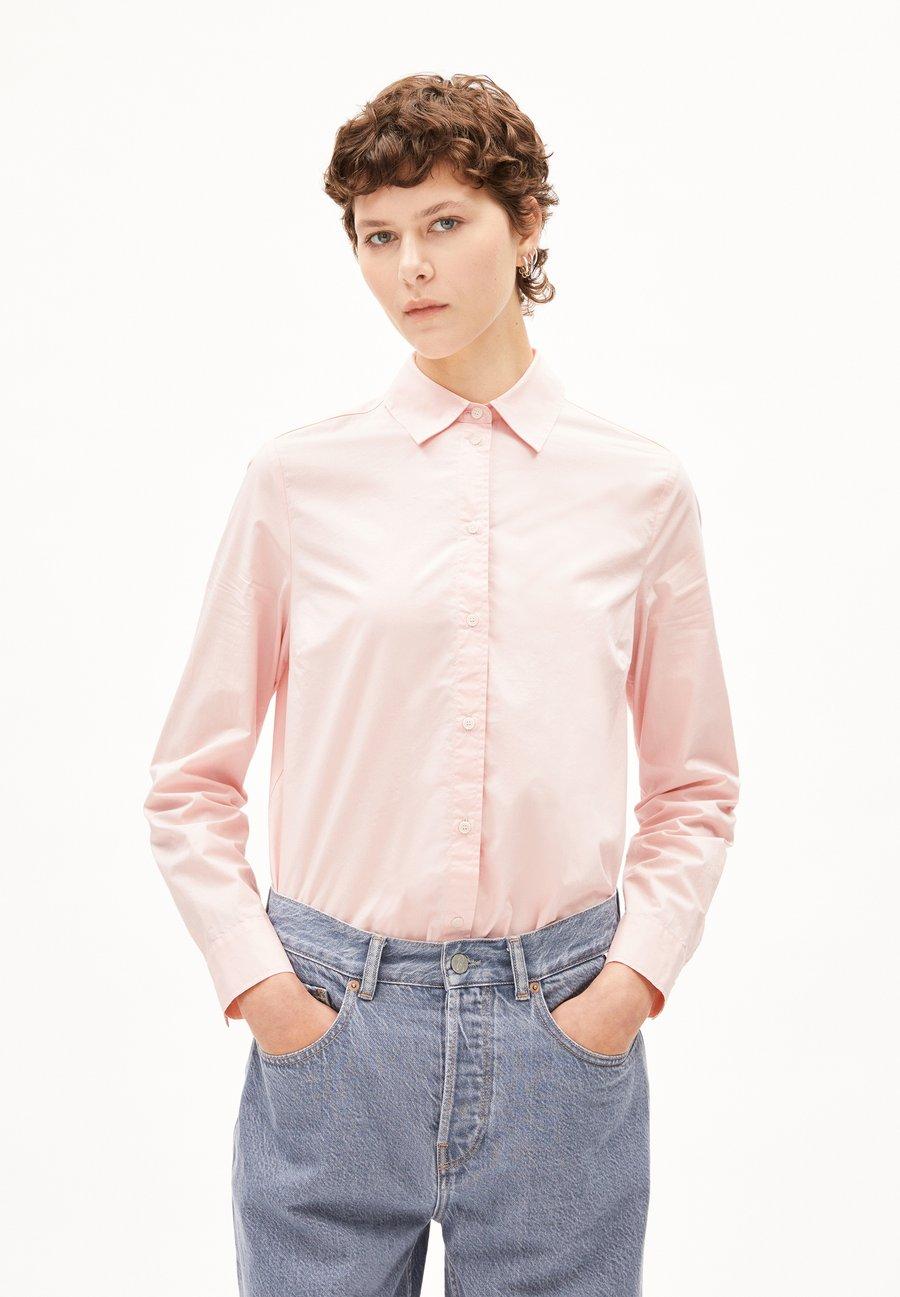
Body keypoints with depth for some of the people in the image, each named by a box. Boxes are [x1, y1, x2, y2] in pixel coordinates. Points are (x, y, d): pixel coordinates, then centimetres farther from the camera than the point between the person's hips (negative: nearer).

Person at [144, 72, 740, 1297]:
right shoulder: (298, 478, 0)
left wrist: (637, 974, -3)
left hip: (563, 1023, 1)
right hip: (330, 1022, 0)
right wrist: (254, 978, -4)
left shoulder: (641, 487, 3)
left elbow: (696, 788, 9)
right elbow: (190, 782, 6)